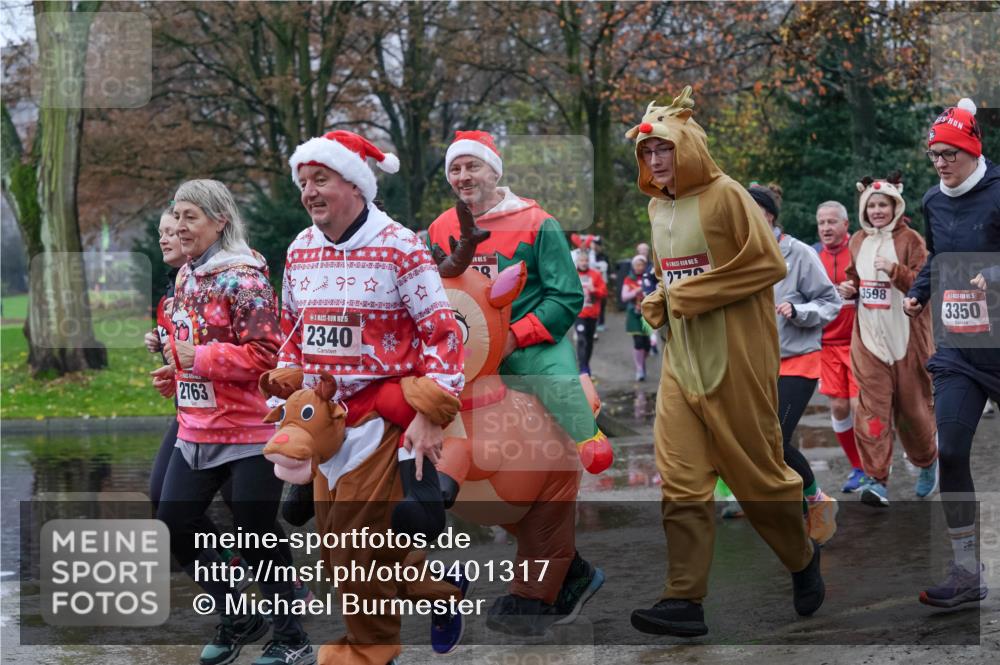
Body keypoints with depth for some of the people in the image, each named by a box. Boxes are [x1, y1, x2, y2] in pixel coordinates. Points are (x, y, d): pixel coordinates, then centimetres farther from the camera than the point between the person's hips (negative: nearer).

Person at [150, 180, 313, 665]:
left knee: (254, 541, -1)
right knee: (173, 529, 9)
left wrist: (199, 357, -20)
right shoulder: (186, 277, 11)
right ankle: (237, 621, 28)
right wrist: (176, 371, 8)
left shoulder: (242, 278, -14)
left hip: (248, 433, -9)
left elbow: (265, 354, -20)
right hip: (196, 430, 9)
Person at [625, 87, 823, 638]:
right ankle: (685, 600, -3)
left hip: (734, 359, -6)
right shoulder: (656, 207, 12)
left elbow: (769, 264, -16)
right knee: (680, 480, -3)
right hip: (681, 360, 6)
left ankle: (802, 558, 30)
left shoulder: (725, 195, -10)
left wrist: (690, 295, -16)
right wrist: (659, 302, 3)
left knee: (757, 470, 5)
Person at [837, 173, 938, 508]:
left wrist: (895, 270, -26)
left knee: (912, 405, 7)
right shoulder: (858, 241, 12)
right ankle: (877, 480, -12)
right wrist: (848, 289, 4)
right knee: (872, 406, -8)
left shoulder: (910, 239, -5)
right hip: (868, 337, 4)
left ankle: (928, 462, 34)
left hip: (906, 336, -3)